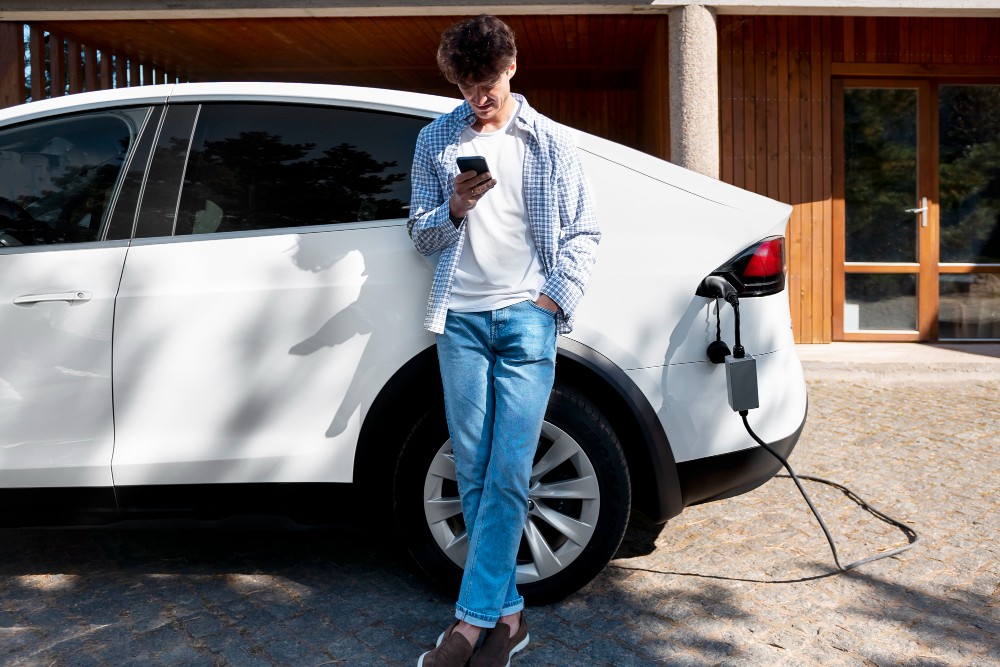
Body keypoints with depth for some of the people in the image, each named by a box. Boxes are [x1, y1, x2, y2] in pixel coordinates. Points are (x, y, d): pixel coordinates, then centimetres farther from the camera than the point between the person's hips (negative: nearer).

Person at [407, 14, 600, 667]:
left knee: (507, 474, -8)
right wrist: (454, 208, -7)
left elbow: (584, 233, 9)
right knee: (473, 473, 2)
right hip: (461, 319, 2)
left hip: (527, 318, -2)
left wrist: (554, 298, -5)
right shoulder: (435, 141, 13)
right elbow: (421, 233, 14)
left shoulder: (552, 142, 9)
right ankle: (507, 614, 13)